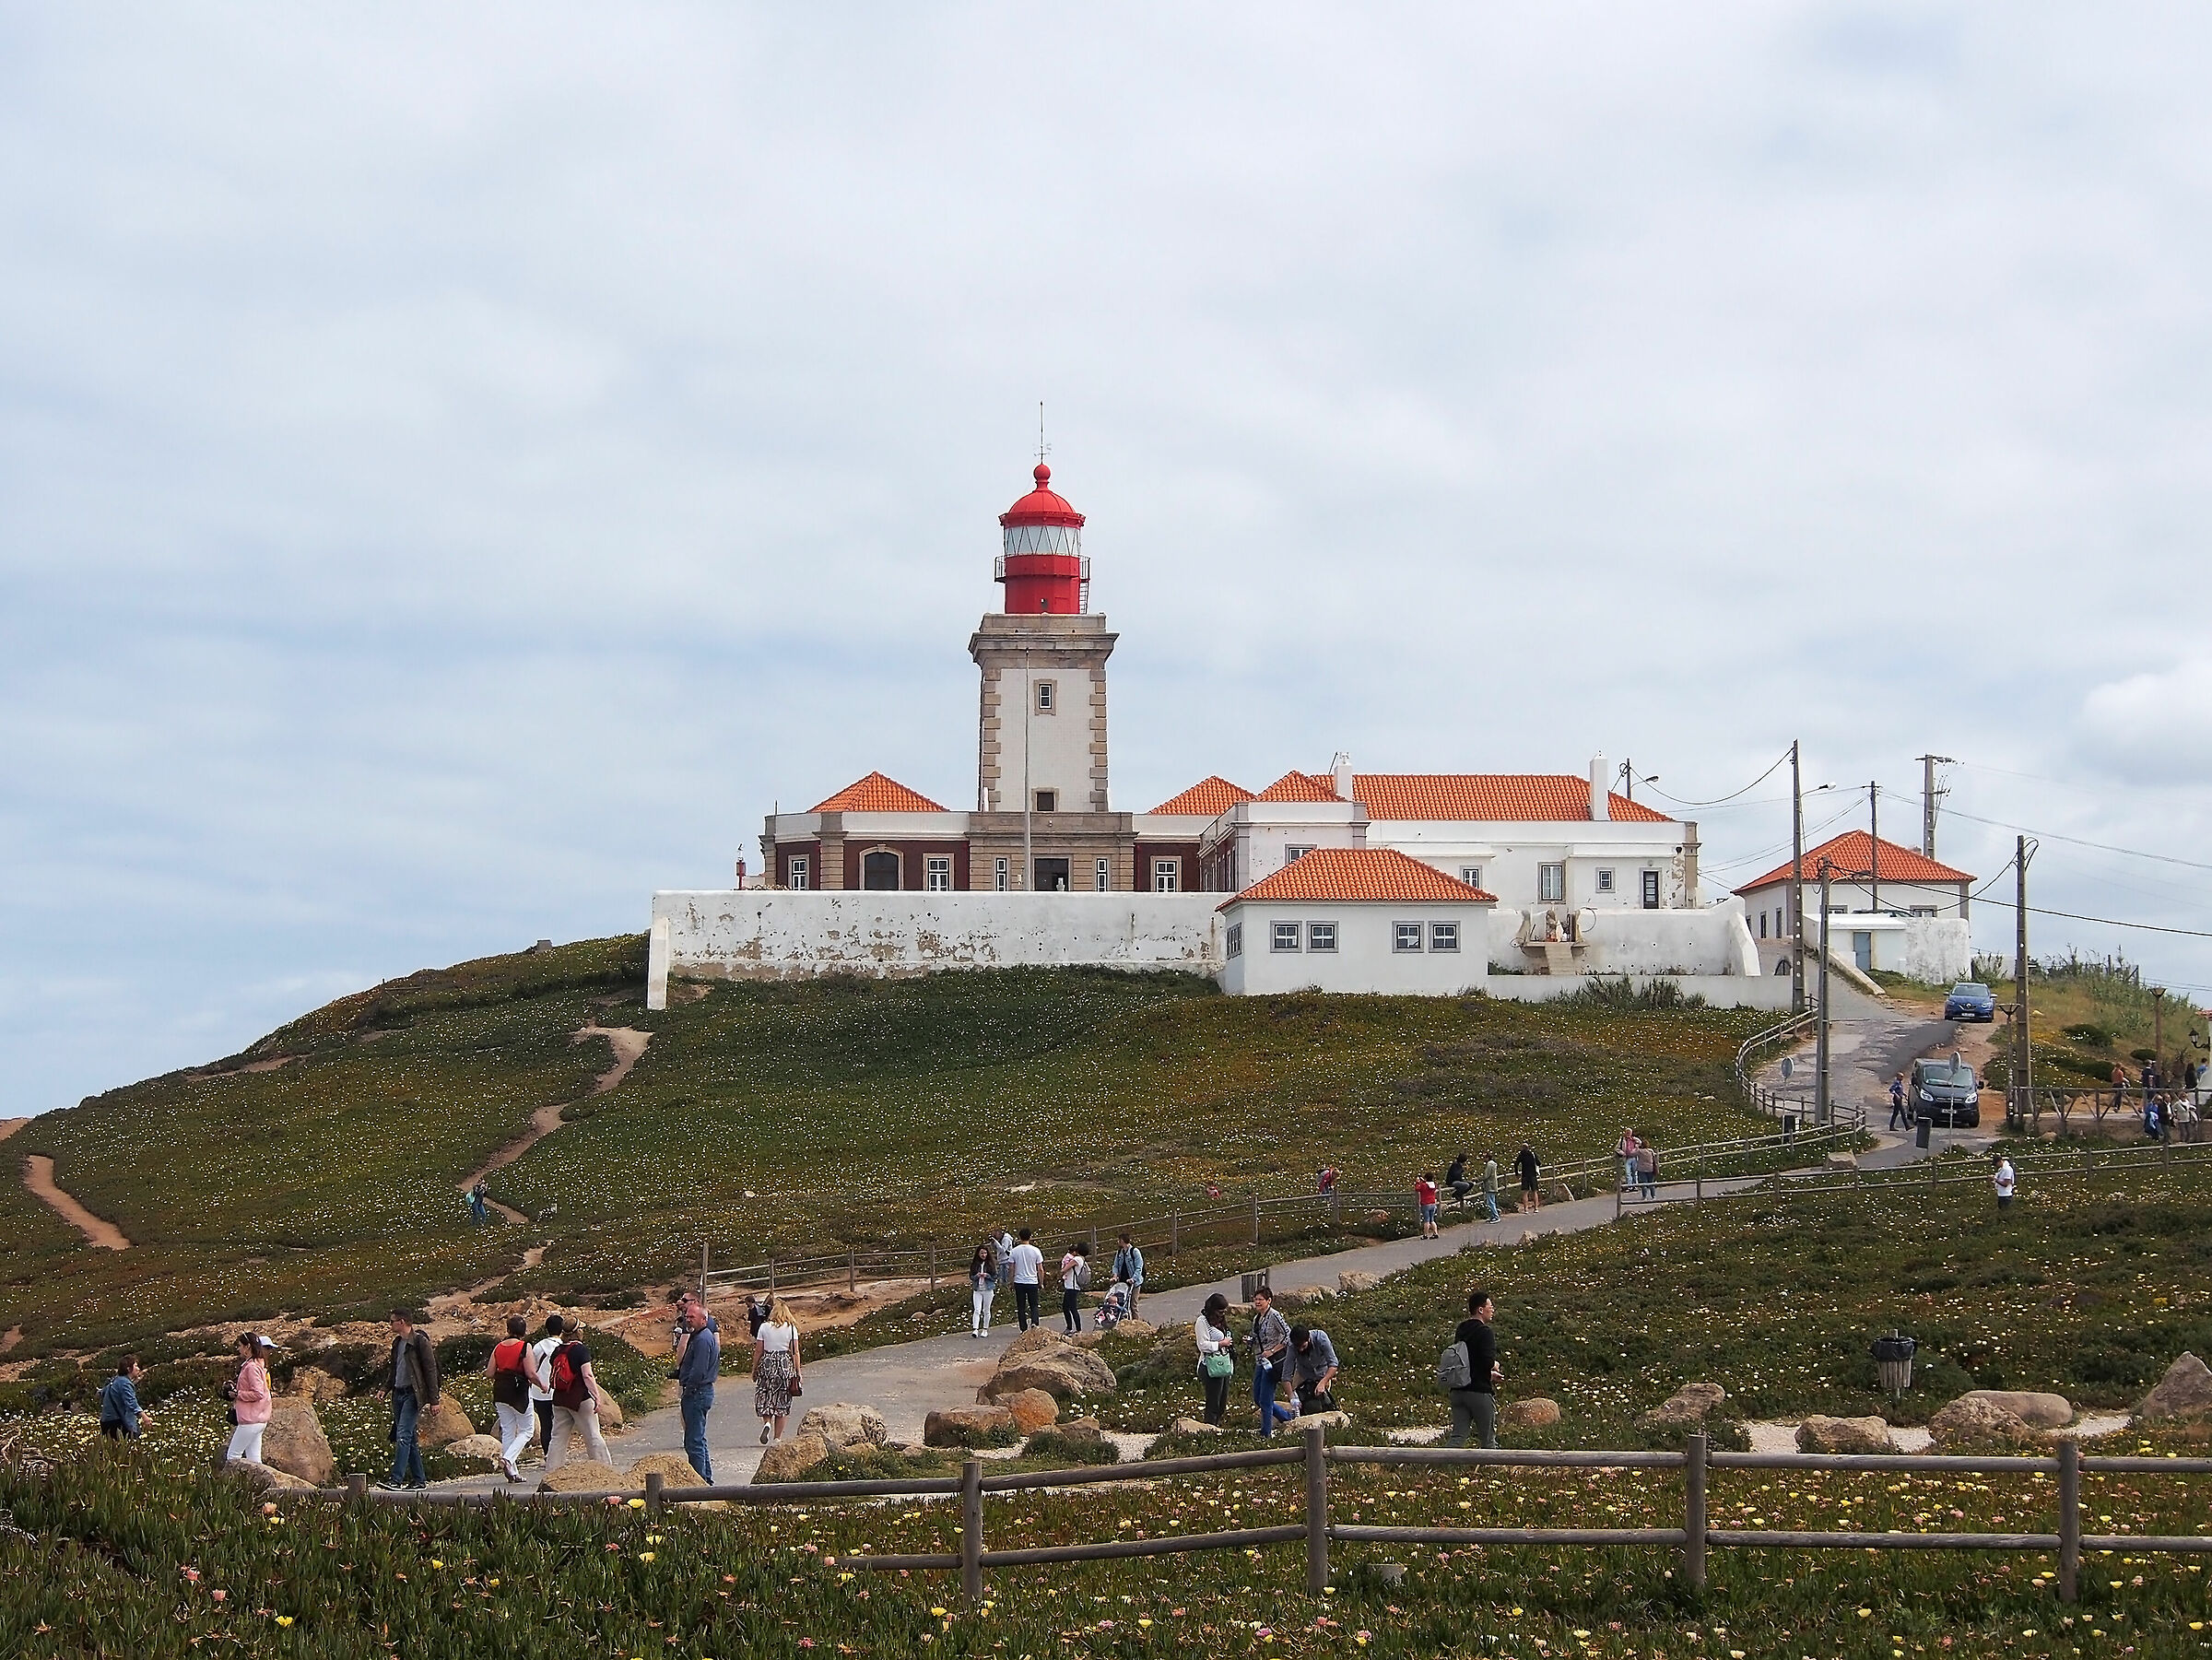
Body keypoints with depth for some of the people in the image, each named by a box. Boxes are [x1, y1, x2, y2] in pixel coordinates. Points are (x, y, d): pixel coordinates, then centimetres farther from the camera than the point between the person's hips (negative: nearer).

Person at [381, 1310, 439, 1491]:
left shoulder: (420, 1341, -9)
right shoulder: (397, 1342, 16)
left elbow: (431, 1370, -10)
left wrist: (433, 1400, -12)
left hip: (413, 1394, -8)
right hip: (399, 1394, 9)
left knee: (403, 1435, -16)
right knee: (409, 1438, 8)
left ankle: (396, 1479, -21)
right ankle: (419, 1479, 13)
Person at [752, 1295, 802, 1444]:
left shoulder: (765, 1328, -1)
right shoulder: (791, 1328, -2)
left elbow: (758, 1351, 0)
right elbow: (795, 1352, -4)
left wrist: (754, 1370, 9)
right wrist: (798, 1372, 2)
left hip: (767, 1364, 0)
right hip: (786, 1365, 0)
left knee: (765, 1398, 13)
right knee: (782, 1401, 8)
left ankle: (767, 1422, -15)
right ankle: (777, 1437, 9)